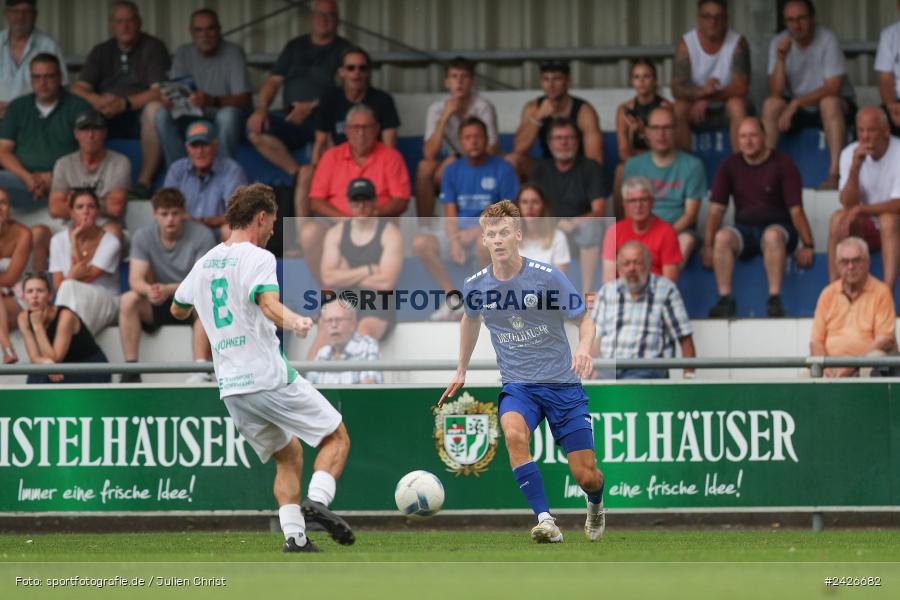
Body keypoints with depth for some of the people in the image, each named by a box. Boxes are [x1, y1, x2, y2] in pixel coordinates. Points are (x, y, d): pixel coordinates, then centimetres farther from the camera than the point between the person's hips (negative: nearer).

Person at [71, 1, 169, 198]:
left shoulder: (153, 47, 1)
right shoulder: (101, 52, 14)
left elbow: (158, 92, -12)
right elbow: (78, 89, 3)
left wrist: (126, 103, -28)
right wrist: (96, 100, -21)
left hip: (139, 117, -3)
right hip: (107, 120, 3)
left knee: (155, 108, -37)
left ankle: (144, 181, -37)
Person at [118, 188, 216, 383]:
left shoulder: (202, 235, -12)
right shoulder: (143, 237, -4)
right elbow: (135, 279, -12)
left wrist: (169, 290, -38)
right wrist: (149, 290, -38)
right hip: (158, 308, 3)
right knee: (128, 300, -25)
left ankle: (200, 371, -46)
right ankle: (131, 369, -27)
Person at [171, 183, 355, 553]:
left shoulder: (204, 263, 15)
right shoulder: (257, 258, -7)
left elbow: (177, 310, 32)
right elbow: (268, 303, -28)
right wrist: (294, 323, -46)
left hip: (231, 387, 7)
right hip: (270, 378, -7)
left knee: (288, 456, 18)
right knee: (336, 438, 5)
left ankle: (294, 535, 2)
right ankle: (317, 501, -18)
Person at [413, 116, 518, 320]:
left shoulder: (502, 169, -1)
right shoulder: (453, 171, 11)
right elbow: (450, 214, 6)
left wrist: (477, 231, -15)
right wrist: (454, 240, -14)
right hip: (460, 234, 4)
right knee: (421, 243, -20)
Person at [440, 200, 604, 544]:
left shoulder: (548, 278, -11)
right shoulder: (476, 286, -1)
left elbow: (584, 321, -1)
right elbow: (470, 319, 22)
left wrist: (584, 348, -24)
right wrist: (461, 371, 30)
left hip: (562, 384, -2)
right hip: (517, 385, 2)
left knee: (585, 474, -4)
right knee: (514, 434, -33)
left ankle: (595, 505, 35)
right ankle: (545, 521, -33)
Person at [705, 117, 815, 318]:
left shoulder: (782, 164, -1)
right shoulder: (730, 166, 7)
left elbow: (796, 210, -7)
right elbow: (716, 209, 3)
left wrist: (808, 246, -16)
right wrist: (708, 247, -9)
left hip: (777, 227, -3)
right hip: (744, 228, 3)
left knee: (773, 235, -38)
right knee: (723, 237, -31)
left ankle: (774, 299, -38)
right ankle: (725, 300, -31)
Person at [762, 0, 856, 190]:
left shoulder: (828, 39, -16)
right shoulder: (779, 43, -5)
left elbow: (833, 88, -22)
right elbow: (776, 92, -12)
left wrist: (796, 103, -26)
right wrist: (780, 60, -25)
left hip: (839, 105, -3)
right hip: (797, 110, 3)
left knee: (829, 103, -36)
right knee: (770, 105, -23)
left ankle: (834, 173, -39)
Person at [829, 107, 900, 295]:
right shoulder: (849, 154, -5)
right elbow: (848, 204, -13)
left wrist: (860, 209, -28)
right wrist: (855, 167, -27)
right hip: (865, 227, 3)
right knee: (838, 217, -26)